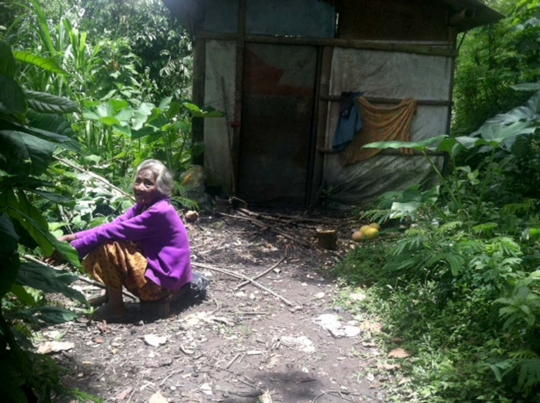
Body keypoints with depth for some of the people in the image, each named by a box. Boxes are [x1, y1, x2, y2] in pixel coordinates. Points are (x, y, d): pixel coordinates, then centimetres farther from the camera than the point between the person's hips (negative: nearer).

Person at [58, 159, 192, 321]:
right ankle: (110, 295, 15)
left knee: (109, 246, -21)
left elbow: (113, 231, -25)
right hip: (152, 267, 9)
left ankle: (116, 307, -5)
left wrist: (72, 248, -20)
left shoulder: (159, 212, -24)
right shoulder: (144, 205, 5)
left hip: (162, 280, -9)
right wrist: (73, 237, -11)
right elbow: (112, 225, 0)